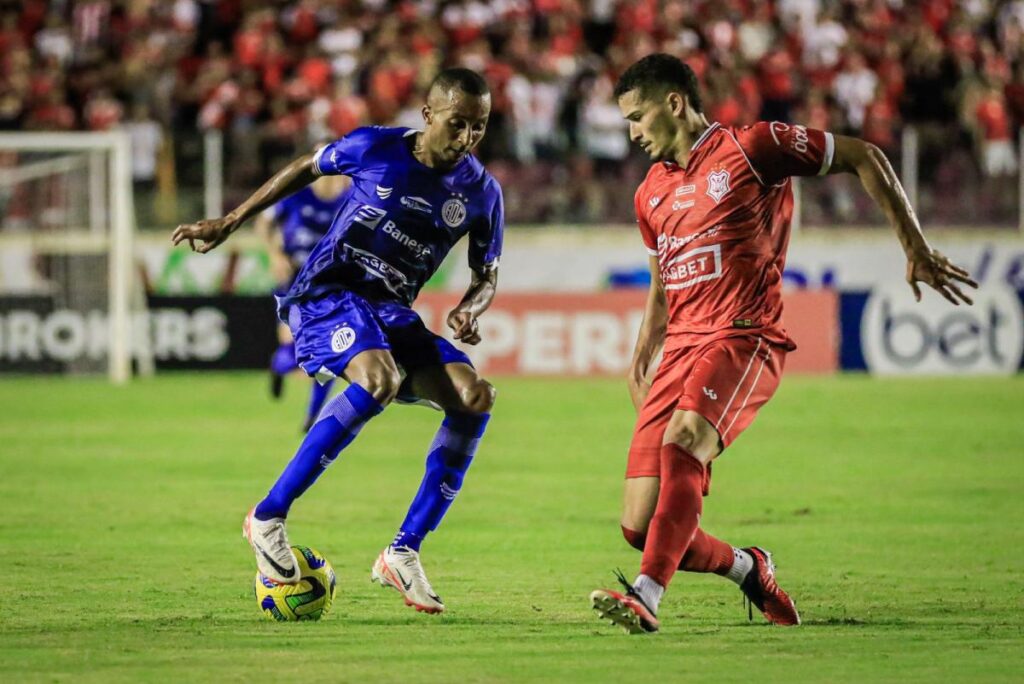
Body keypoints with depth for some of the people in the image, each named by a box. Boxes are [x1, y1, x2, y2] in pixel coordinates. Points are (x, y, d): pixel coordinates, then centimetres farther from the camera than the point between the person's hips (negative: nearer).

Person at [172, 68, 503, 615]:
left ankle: (403, 553, -13)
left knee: (475, 397, -19)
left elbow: (486, 276, 13)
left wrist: (471, 309, -12)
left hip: (392, 311, 5)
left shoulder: (481, 192, 0)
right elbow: (305, 169, 10)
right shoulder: (375, 148, -8)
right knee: (379, 378, -36)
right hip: (327, 292, -5)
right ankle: (268, 518, -27)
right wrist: (227, 225, 12)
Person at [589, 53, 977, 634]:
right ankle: (746, 567, 23)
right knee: (640, 525, -5)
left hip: (744, 340, -6)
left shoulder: (750, 149, 0)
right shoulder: (652, 194, 19)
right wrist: (641, 358, 25)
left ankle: (647, 596, -46)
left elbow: (865, 158, 3)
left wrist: (917, 250, 1)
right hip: (682, 348, 7)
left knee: (683, 440, -36)